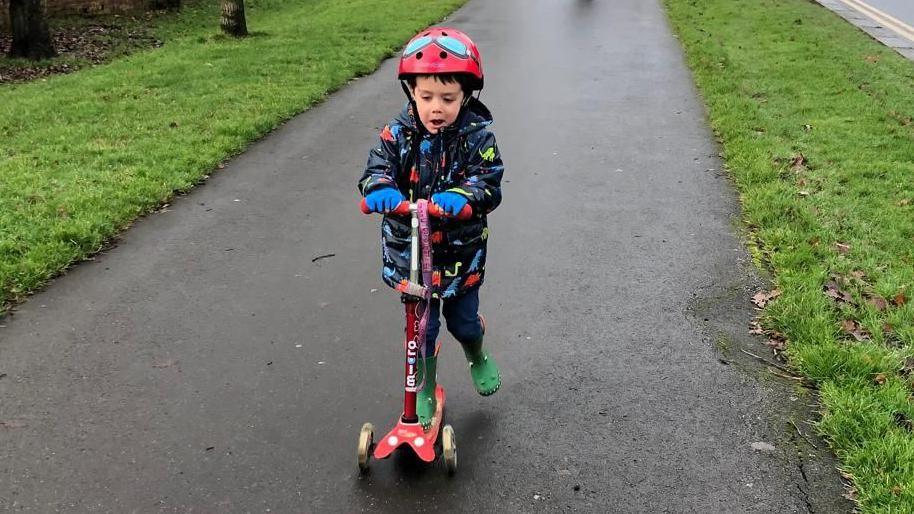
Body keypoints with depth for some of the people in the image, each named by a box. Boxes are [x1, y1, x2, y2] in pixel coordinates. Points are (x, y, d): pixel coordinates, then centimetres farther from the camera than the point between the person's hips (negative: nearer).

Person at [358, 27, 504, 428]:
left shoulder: (477, 136, -12)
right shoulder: (398, 133, -8)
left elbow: (488, 185, -21)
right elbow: (377, 168, -19)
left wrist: (459, 198, -43)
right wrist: (380, 190, -43)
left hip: (461, 253, 0)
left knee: (464, 322, 17)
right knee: (421, 327, 8)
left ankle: (478, 358, 53)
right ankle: (425, 390, 33)